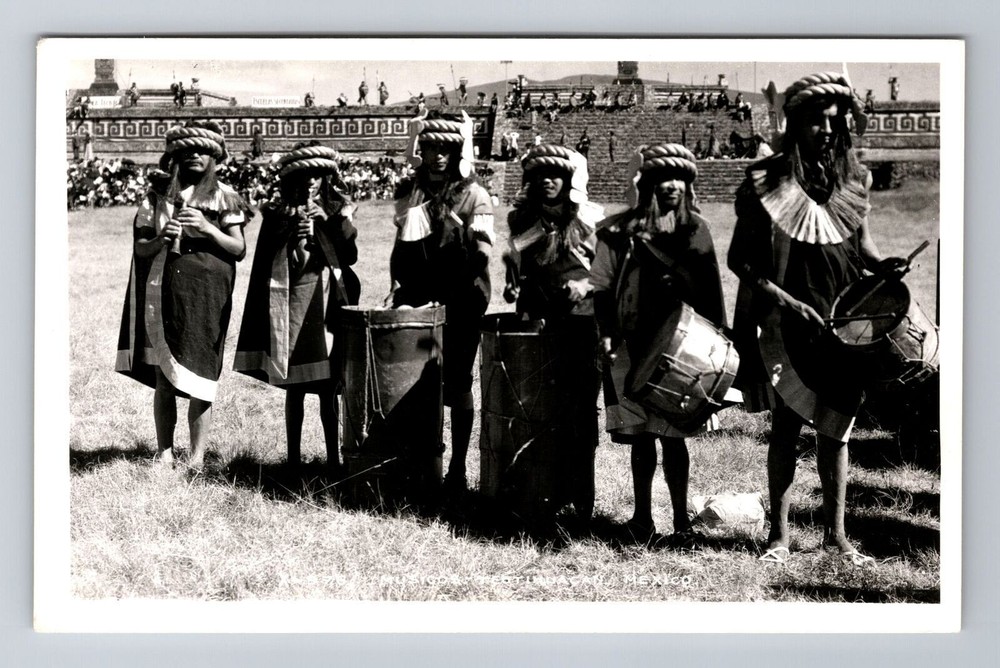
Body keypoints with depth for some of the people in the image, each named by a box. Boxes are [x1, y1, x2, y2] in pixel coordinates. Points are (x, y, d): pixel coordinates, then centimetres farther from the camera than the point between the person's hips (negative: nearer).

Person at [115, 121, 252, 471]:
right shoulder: (158, 194, 10)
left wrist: (208, 229, -14)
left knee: (199, 377, -4)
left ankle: (198, 455, 1)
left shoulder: (223, 197, 6)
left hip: (207, 295, -1)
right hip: (165, 293, 2)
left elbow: (239, 250, 1)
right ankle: (164, 452, 7)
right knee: (163, 377, 1)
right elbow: (140, 248, 8)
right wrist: (162, 238, -13)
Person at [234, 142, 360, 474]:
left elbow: (351, 255, -1)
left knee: (328, 387, 1)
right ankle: (293, 458, 10)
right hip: (291, 301, -1)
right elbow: (264, 264, 2)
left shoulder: (337, 211, 10)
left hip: (329, 301, 1)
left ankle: (333, 458, 7)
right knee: (294, 386, 1)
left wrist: (329, 222, -11)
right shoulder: (278, 214, 5)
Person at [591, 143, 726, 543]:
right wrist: (607, 332, -7)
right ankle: (642, 515, 19)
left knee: (672, 434, 1)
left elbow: (711, 290, 8)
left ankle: (681, 517, 11)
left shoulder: (694, 229, 5)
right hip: (634, 348, 0)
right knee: (641, 435, 7)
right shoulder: (620, 232, -1)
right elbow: (602, 286, 3)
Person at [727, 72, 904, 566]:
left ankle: (836, 533, 20)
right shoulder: (768, 182, -10)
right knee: (786, 427, 2)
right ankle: (780, 534, 12)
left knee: (835, 429, 9)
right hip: (786, 325, -3)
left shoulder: (851, 179, 3)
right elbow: (739, 258, -8)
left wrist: (879, 264, -3)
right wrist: (785, 299, -17)